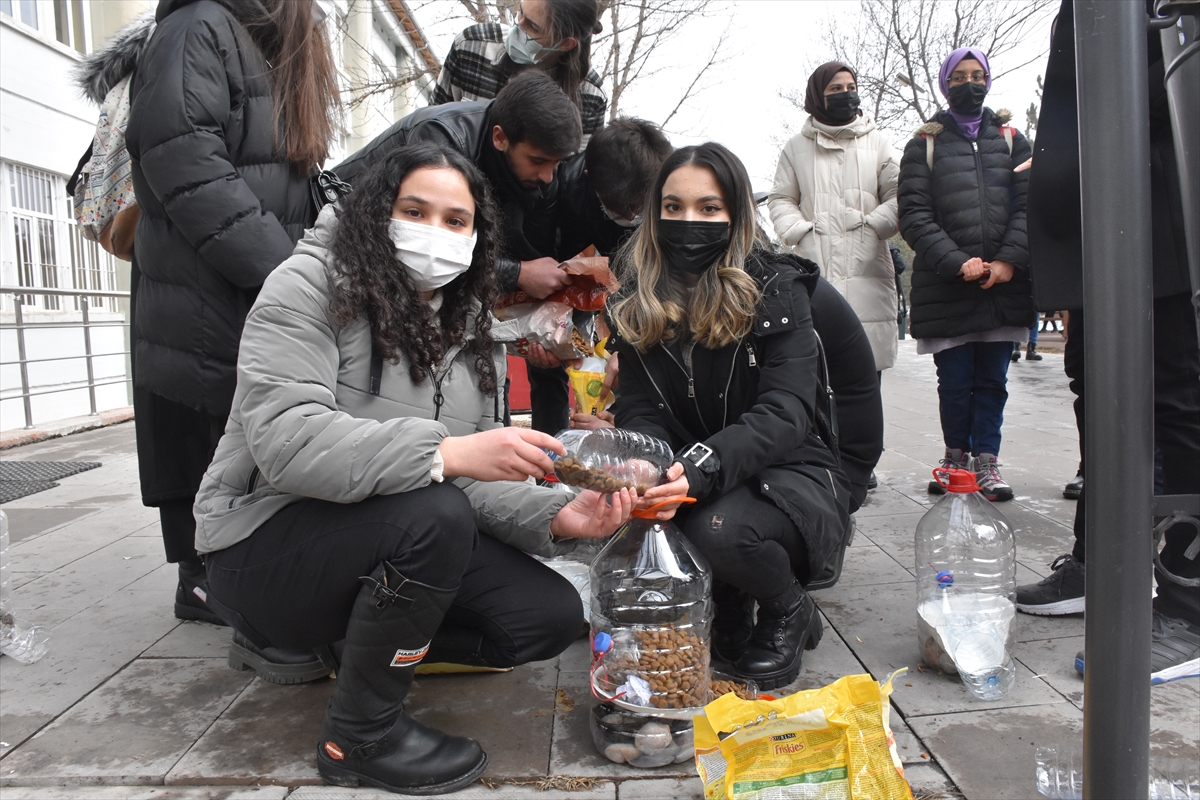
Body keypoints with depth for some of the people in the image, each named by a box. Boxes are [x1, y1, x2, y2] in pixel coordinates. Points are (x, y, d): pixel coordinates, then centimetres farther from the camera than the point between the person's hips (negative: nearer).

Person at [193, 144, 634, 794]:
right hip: (267, 543, -6)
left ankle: (364, 645, 13)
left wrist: (555, 517, -19)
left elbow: (476, 482, 1)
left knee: (552, 615, -7)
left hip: (390, 547, 6)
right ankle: (359, 738, -12)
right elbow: (285, 440, -29)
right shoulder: (308, 287, -12)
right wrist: (443, 452, -39)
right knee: (433, 513, -35)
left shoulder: (469, 331, 7)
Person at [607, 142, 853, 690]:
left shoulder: (776, 289, -12)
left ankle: (790, 613, 3)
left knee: (719, 528, -34)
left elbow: (786, 412, -23)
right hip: (693, 480, 4)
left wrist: (701, 467, -42)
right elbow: (641, 411, -7)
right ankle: (727, 609, 6)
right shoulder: (639, 304, 0)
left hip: (788, 473, -3)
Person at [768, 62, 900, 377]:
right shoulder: (796, 146, 15)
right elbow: (780, 200, 14)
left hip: (867, 272, 1)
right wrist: (801, 233, -3)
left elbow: (899, 195, 11)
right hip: (815, 271, -1)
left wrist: (873, 226, -5)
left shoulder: (877, 142, 18)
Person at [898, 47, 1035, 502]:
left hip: (1003, 285, 2)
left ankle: (986, 461, 12)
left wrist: (1008, 261, -9)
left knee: (991, 378, 4)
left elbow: (1028, 204, 7)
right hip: (945, 287, -2)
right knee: (955, 380, 1)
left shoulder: (1010, 139, 15)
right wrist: (957, 262, -13)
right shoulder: (925, 143, 7)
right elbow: (913, 214, -3)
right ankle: (956, 456, 18)